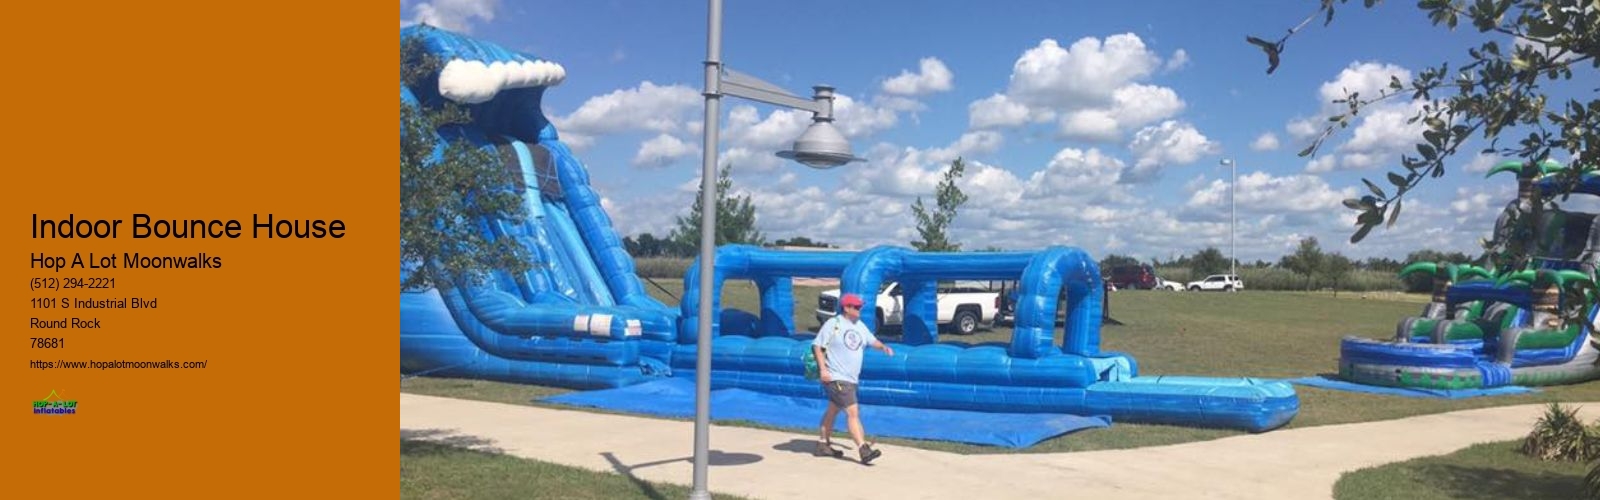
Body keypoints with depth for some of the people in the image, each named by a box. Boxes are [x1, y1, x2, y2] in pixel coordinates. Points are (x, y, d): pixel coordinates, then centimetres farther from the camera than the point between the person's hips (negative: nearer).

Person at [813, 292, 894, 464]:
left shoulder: (860, 326, 11)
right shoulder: (833, 324, -11)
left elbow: (872, 340, 15)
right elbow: (817, 345, -11)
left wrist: (883, 347, -7)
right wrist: (823, 369, -20)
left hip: (851, 379, 8)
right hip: (836, 378, -8)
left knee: (833, 410, 19)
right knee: (853, 412, -14)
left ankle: (824, 444, 30)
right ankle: (863, 451, -17)